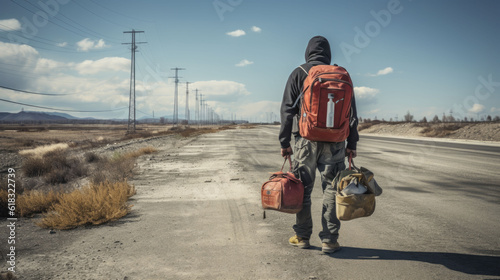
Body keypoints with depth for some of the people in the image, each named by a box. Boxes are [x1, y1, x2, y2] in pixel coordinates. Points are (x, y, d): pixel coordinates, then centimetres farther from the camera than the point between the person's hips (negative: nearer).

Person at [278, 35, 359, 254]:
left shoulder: (299, 74, 2)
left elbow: (287, 109, -1)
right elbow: (351, 111, 8)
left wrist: (284, 142, 2)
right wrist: (352, 143, 12)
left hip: (306, 139, -1)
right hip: (334, 142, 1)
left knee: (303, 189, 8)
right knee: (332, 189, 5)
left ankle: (302, 236, 15)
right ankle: (329, 240, 6)